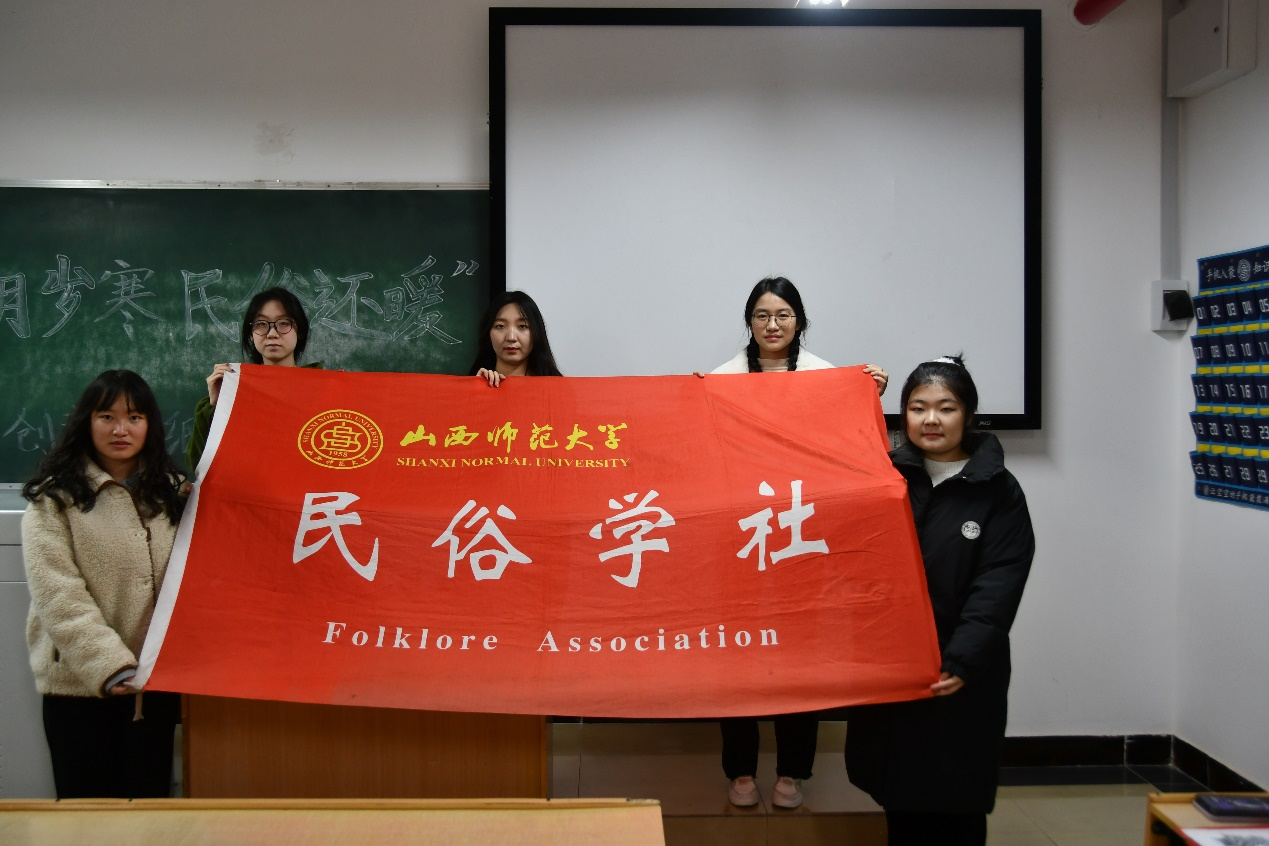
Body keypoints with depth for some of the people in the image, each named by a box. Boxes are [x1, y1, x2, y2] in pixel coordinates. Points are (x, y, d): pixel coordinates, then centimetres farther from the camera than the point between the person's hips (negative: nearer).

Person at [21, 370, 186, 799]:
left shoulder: (172, 492, 11)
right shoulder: (54, 498, -4)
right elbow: (58, 595, -13)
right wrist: (110, 665, -22)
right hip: (80, 681, -3)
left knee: (149, 798, 8)